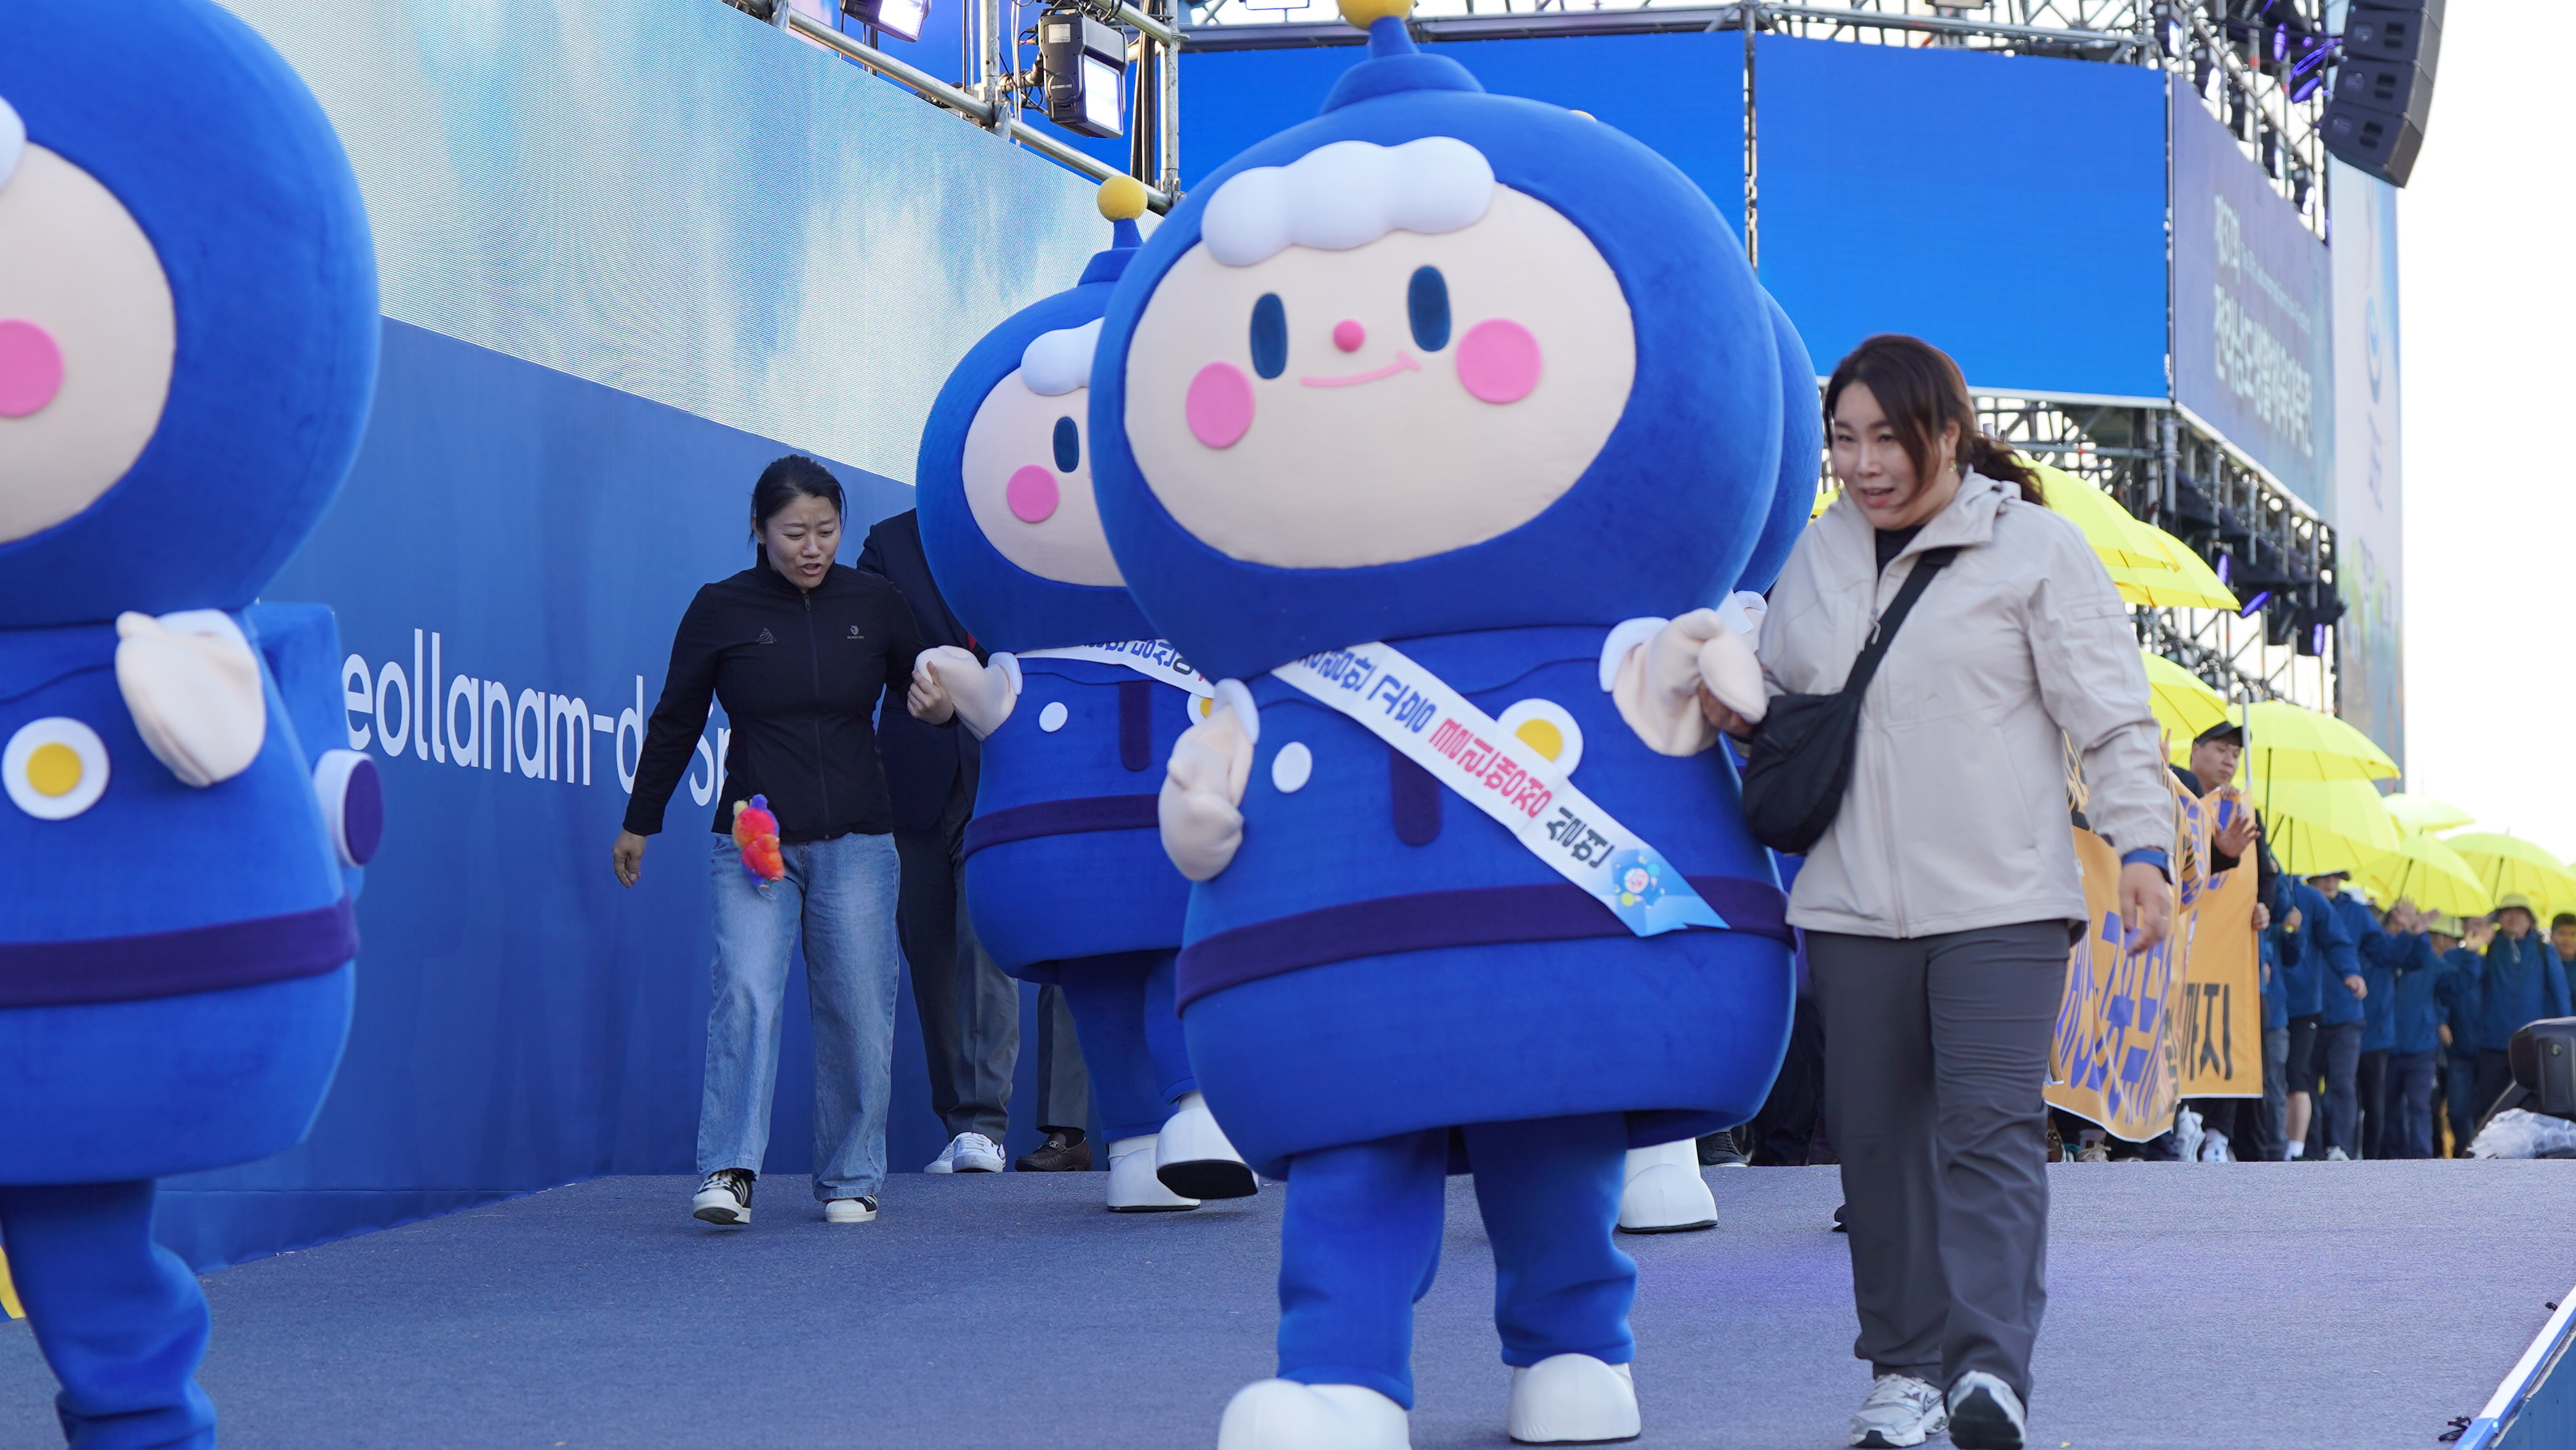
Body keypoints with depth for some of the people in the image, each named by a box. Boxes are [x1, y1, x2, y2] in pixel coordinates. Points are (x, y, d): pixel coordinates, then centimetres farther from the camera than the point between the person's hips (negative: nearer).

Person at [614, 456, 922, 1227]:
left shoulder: (875, 603, 5)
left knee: (857, 1010, 1)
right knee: (745, 992, -16)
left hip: (856, 842, 2)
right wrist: (638, 823, 16)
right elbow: (676, 721, 10)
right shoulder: (721, 609, 0)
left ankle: (852, 1178, 13)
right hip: (753, 840, -2)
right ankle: (729, 1172, -19)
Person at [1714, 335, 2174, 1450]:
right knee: (1877, 1137, 5)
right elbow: (1781, 692, 24)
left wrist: (2141, 847, -11)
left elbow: (2111, 717, -1)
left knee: (1989, 1129, -14)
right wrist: (1737, 713, 1)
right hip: (1851, 903, 5)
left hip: (2002, 900, -5)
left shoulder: (2034, 548, 1)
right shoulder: (1816, 555, 14)